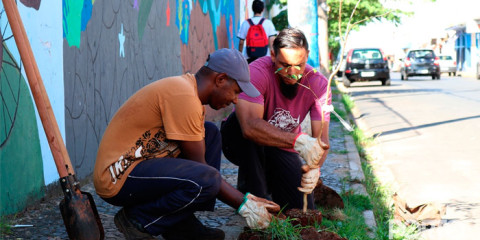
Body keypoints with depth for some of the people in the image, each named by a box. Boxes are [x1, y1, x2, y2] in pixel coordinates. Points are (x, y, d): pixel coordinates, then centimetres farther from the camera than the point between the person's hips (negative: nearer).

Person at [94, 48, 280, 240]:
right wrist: (243, 204, -9)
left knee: (210, 134, 14)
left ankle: (183, 224, 8)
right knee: (207, 180, -29)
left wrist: (247, 200, 8)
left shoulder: (190, 88, 12)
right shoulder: (184, 96, -19)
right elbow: (197, 166, -16)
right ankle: (136, 219, -6)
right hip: (118, 177, -11)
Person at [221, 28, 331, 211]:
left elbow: (321, 138, -22)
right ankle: (253, 193, -20)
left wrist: (314, 167, -44)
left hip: (283, 151, 3)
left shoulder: (318, 84, -16)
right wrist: (297, 141, -56)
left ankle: (269, 184, 20)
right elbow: (249, 125, -46)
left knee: (302, 208, -12)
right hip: (240, 143, -3)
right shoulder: (256, 73, -30)